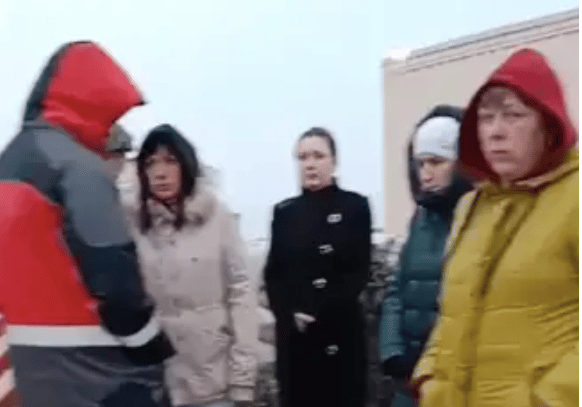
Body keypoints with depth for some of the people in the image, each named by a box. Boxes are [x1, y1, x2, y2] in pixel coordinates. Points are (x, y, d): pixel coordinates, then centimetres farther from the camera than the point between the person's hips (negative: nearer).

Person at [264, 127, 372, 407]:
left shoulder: (355, 206, 2)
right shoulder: (284, 212, 11)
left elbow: (359, 273, -4)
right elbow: (273, 275, 8)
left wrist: (317, 314, -12)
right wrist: (291, 315, -9)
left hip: (340, 331, -2)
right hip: (293, 334, 2)